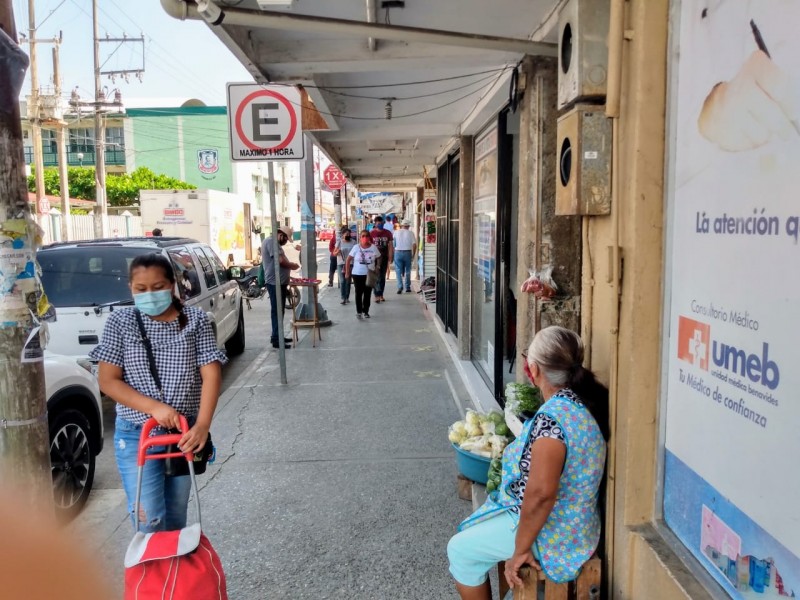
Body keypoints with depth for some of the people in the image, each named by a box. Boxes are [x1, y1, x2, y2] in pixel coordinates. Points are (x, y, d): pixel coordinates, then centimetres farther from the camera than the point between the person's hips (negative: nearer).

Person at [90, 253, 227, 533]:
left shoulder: (196, 320, -5)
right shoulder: (120, 322, -5)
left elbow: (211, 374, -10)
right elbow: (108, 381, -6)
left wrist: (202, 425, -23)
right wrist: (154, 407, -19)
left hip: (184, 432, 1)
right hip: (136, 435, -1)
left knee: (176, 515, 17)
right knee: (149, 520, -5)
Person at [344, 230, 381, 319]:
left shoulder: (373, 247, -2)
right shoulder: (356, 247, -6)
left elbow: (378, 258, 10)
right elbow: (348, 260, -2)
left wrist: (377, 268, -4)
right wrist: (347, 272, -3)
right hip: (357, 274, -1)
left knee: (367, 293, 6)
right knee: (359, 293, 3)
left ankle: (366, 311, 19)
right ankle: (359, 311, 13)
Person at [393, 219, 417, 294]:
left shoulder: (396, 232, 1)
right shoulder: (410, 233, -1)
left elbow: (393, 244, 2)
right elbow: (414, 245, -5)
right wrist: (413, 255, 4)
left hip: (398, 252, 0)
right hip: (407, 252, 0)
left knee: (398, 271, 3)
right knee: (407, 271, 11)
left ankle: (400, 287, -9)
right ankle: (408, 287, 15)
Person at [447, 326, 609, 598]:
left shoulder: (551, 417, -30)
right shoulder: (584, 401, -2)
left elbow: (540, 493, -33)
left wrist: (520, 549, -23)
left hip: (552, 532, -9)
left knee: (460, 549, 8)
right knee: (473, 529, 25)